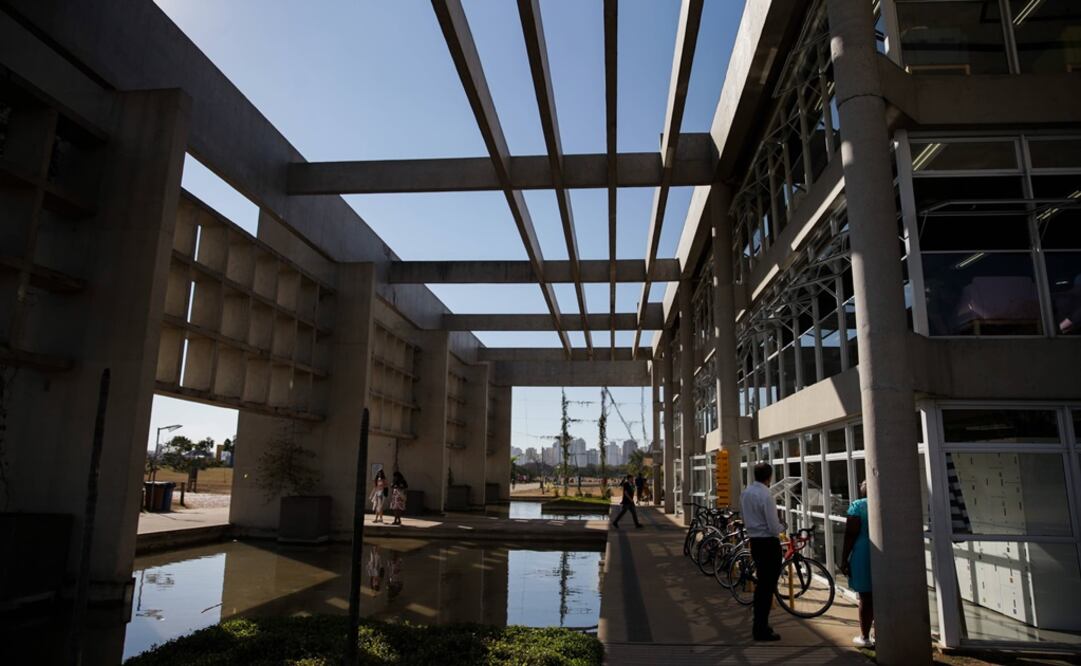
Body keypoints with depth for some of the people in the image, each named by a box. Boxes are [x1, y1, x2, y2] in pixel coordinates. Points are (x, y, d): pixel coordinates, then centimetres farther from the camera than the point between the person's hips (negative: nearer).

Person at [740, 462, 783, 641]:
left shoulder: (745, 493, 5)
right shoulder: (766, 496, -20)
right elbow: (774, 528, -18)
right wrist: (780, 526, 2)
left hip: (754, 541, 8)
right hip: (769, 543, -8)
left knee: (761, 584, 19)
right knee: (768, 586, 1)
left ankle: (758, 625, 29)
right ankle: (762, 630, 7)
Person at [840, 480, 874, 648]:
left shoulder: (857, 506, -9)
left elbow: (850, 535, -12)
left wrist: (844, 559, -6)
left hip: (864, 557, -4)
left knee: (866, 598, 4)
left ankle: (865, 637, 11)